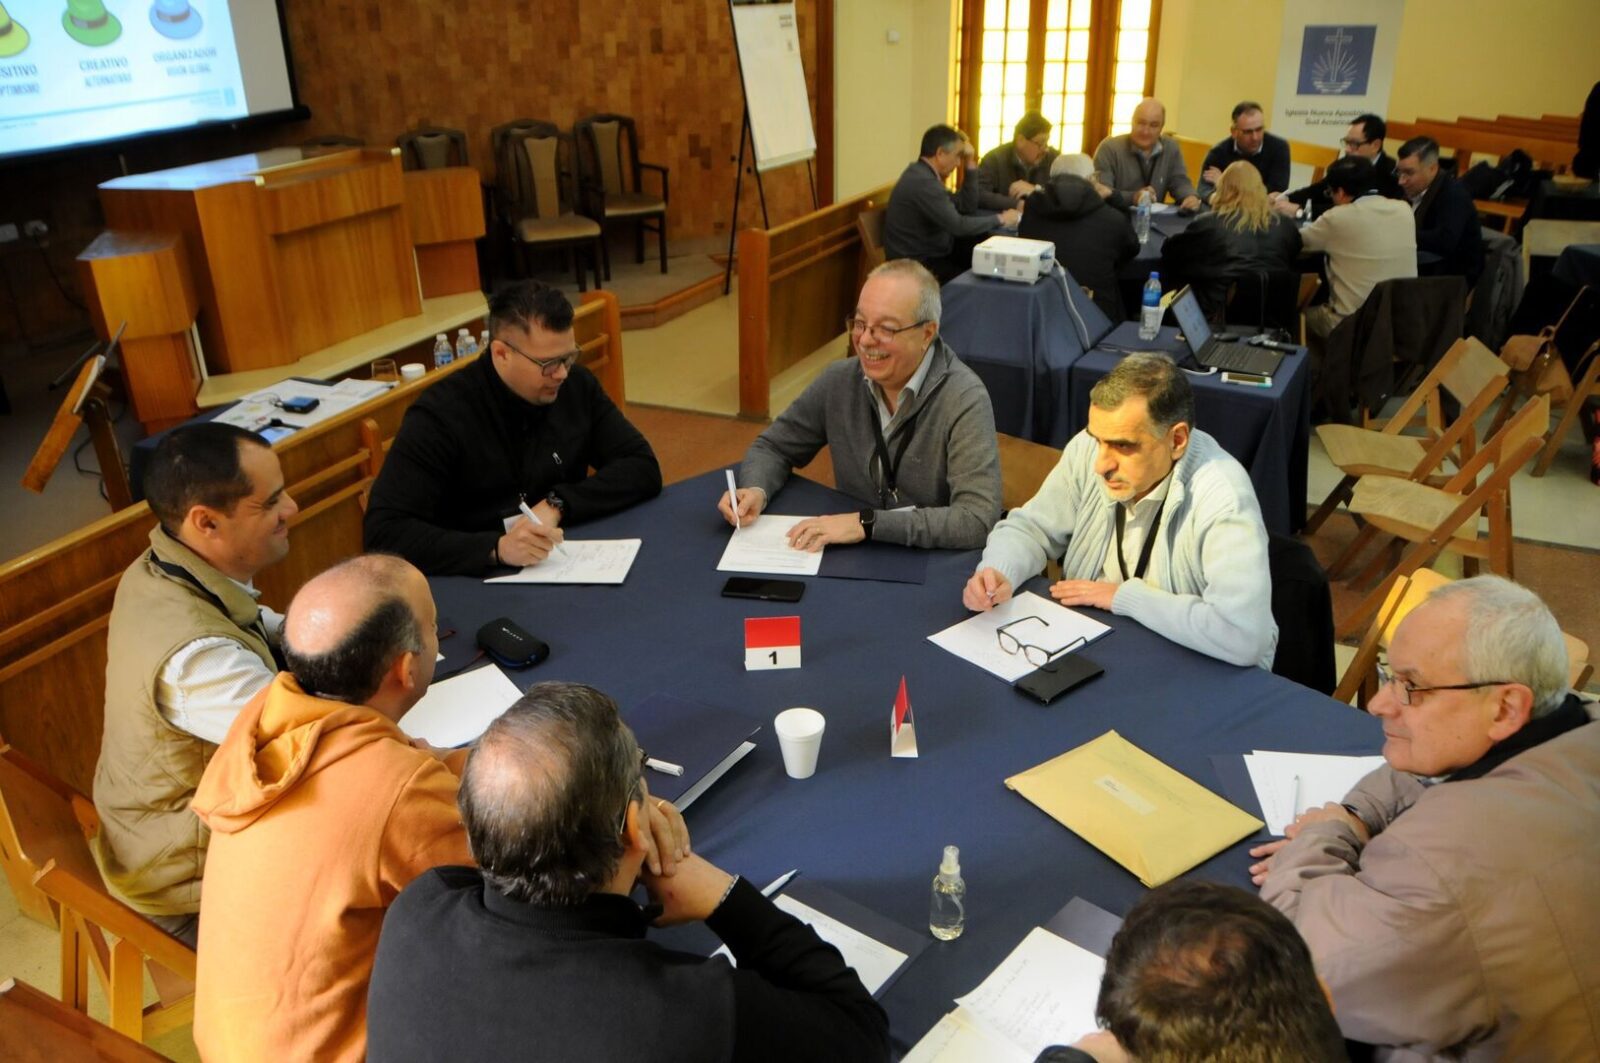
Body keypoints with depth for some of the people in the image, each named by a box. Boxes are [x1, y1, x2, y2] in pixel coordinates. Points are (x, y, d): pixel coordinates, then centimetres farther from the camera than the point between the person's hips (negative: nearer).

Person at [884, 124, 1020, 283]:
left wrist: (970, 164, 7)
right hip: (918, 265, -10)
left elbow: (967, 207, 14)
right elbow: (958, 226, -24)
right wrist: (1000, 219, -12)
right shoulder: (923, 182, -22)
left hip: (932, 253, 10)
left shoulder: (924, 175, 10)